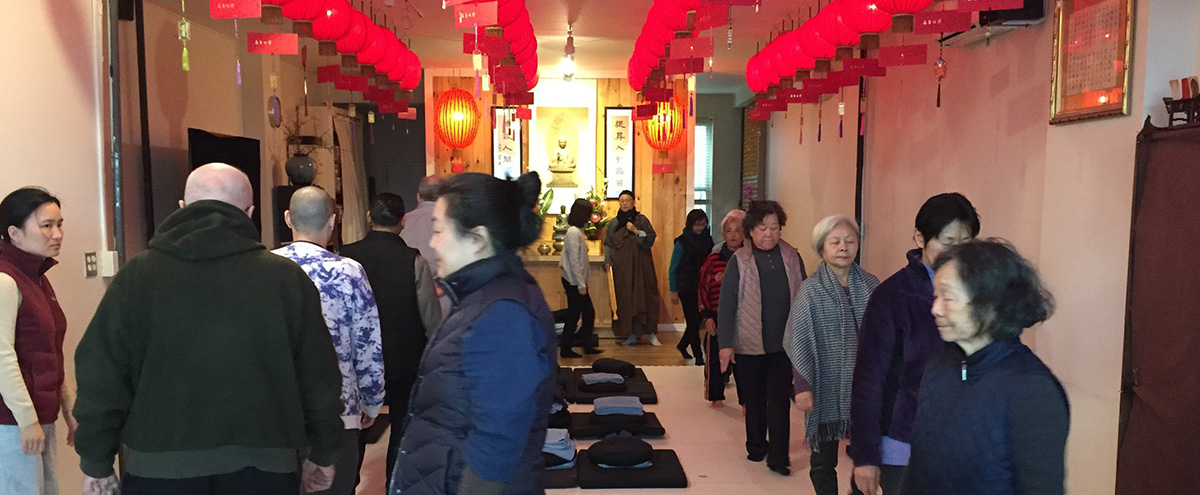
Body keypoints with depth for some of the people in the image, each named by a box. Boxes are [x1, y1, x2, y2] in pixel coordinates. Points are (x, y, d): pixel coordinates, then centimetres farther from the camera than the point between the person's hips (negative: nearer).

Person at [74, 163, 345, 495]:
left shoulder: (137, 277, -2)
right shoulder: (287, 278, -4)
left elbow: (102, 378, 0)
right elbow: (319, 378, 1)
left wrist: (96, 462, 11)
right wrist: (322, 454, 13)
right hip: (262, 467, 0)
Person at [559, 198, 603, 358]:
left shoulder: (577, 231, 12)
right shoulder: (574, 233, -18)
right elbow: (574, 260, -21)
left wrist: (582, 282, 14)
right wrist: (581, 284, -19)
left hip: (576, 281, 9)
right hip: (574, 282, -9)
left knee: (589, 312, 13)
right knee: (574, 315, 0)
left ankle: (587, 345, 20)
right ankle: (565, 348, 10)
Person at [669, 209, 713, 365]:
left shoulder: (707, 239, 3)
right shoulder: (682, 242, -10)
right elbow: (673, 268, -6)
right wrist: (673, 291, -7)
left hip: (702, 286, 5)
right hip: (687, 287, -5)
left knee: (697, 319, 11)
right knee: (693, 320, -1)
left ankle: (682, 345, 35)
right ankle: (698, 356, 7)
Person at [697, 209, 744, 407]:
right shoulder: (713, 259, 1)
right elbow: (703, 288, 2)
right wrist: (707, 316, -3)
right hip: (717, 317, 0)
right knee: (715, 357, 7)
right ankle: (716, 396, 23)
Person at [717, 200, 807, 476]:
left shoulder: (792, 258, 1)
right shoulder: (739, 261, -5)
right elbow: (726, 305, -6)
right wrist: (725, 344, -10)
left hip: (784, 344, 1)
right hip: (749, 345, 0)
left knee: (779, 400, -2)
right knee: (754, 401, 13)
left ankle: (778, 457, 6)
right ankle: (756, 447, 31)